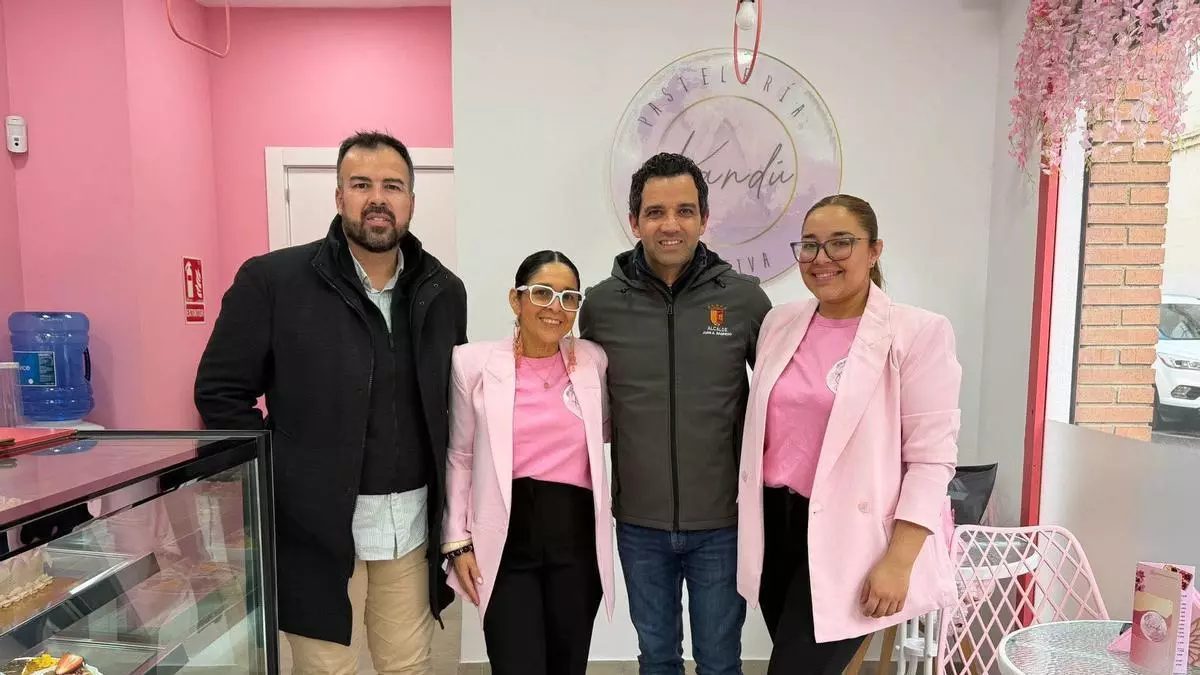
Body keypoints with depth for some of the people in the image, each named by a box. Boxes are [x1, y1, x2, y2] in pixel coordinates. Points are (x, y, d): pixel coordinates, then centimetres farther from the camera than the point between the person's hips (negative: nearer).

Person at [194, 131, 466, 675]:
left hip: (412, 520, 3)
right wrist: (281, 479, -7)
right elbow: (220, 391, -4)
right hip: (315, 522, -3)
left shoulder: (443, 291, 3)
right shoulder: (272, 280, -8)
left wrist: (449, 500, 4)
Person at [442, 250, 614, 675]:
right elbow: (459, 458, 4)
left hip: (577, 536, 3)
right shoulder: (475, 363, -3)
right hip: (508, 540, -2)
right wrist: (458, 540, 1)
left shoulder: (594, 360, 3)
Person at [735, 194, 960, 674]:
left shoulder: (918, 332, -9)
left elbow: (931, 458, -11)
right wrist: (748, 506, 15)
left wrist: (899, 561, -15)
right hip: (775, 521, 5)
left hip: (848, 535, -5)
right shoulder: (780, 322, 6)